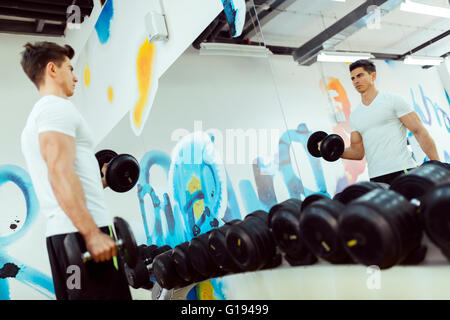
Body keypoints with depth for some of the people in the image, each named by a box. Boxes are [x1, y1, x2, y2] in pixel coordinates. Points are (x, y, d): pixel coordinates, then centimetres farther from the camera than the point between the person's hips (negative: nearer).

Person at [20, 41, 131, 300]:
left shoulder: (37, 115, 24)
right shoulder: (57, 107, -7)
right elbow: (60, 173, -21)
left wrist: (100, 181, 28)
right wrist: (92, 233, -25)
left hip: (60, 233, 10)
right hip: (82, 232, -10)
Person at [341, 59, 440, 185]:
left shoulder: (393, 100, 2)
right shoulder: (355, 116, 16)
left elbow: (419, 132, -3)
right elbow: (358, 152, 15)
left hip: (402, 171, -5)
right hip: (376, 178, 5)